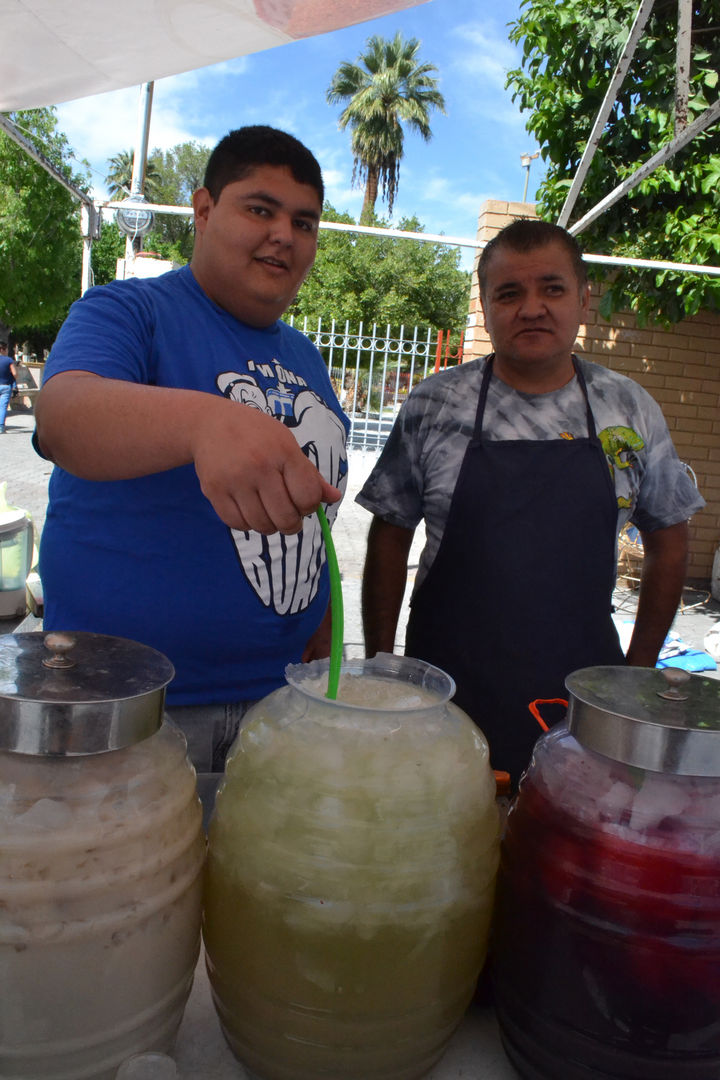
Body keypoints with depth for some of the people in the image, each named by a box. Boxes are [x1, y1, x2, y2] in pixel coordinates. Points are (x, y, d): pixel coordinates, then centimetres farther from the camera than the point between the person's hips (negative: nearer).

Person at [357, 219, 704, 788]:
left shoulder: (631, 410, 1)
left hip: (581, 690, 2)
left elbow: (668, 538, 10)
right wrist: (380, 665, -1)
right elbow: (390, 536, 2)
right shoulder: (432, 406, -4)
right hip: (445, 687, -1)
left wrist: (641, 666, 8)